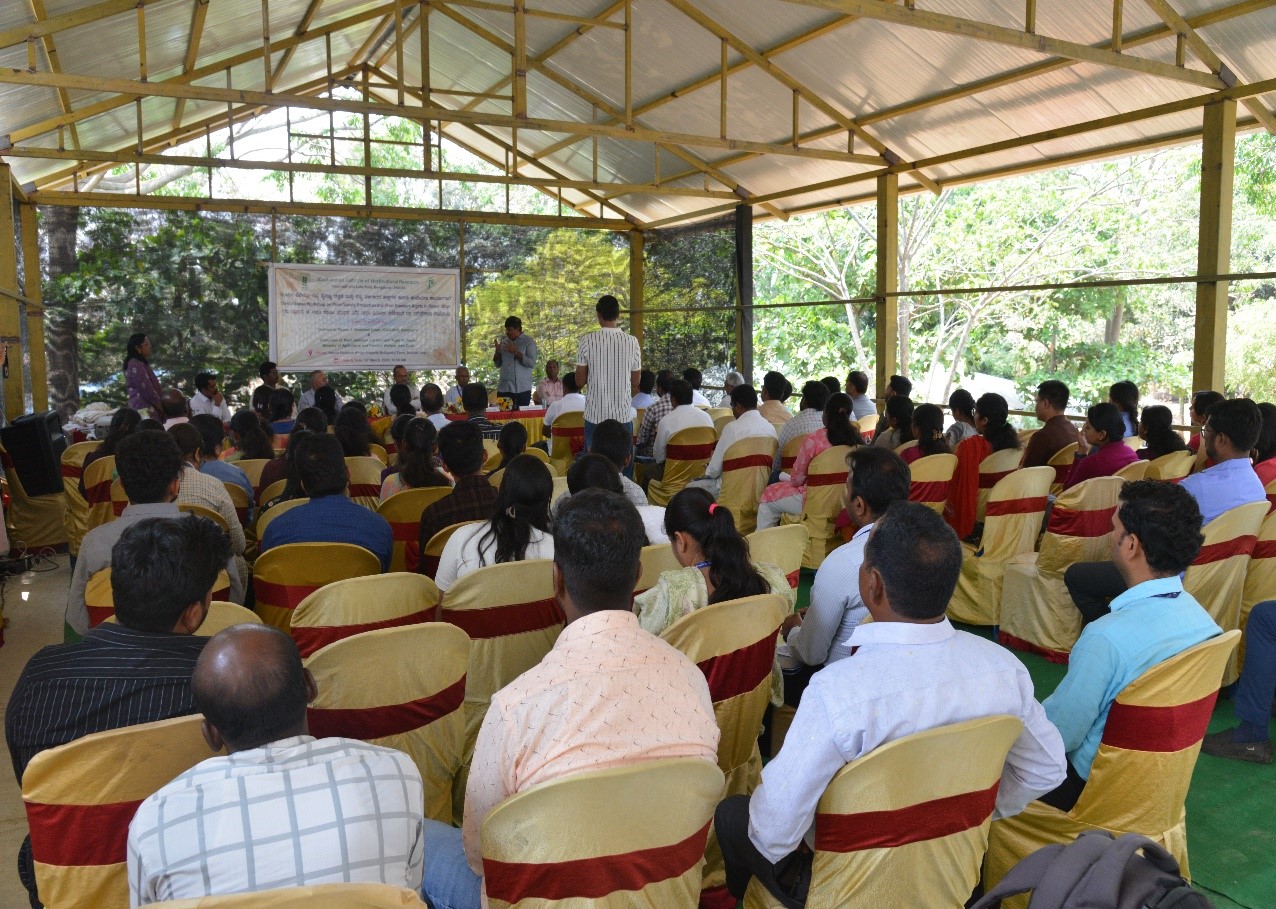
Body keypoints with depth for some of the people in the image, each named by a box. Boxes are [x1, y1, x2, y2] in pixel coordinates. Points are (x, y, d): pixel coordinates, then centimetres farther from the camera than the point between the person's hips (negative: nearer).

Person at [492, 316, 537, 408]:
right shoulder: (504, 342, 15)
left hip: (522, 389, -4)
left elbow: (531, 363, -11)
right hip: (504, 388, 4)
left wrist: (516, 352, -15)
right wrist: (497, 351, 0)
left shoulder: (528, 342, 1)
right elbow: (497, 365, 16)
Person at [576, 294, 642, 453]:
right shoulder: (632, 342, -3)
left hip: (595, 415, -1)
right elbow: (635, 383, 4)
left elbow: (579, 382, -2)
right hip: (623, 415, 1)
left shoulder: (588, 341, -7)